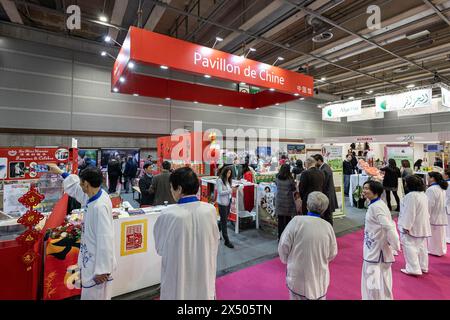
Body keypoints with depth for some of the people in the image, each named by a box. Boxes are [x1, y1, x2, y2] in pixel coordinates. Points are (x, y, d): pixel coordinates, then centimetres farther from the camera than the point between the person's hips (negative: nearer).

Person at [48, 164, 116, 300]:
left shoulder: (100, 206, -29)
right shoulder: (95, 196, -1)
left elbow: (105, 240, -28)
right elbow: (76, 188, 21)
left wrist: (102, 269, -22)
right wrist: (60, 172, 29)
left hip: (98, 265, -9)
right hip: (91, 260, 9)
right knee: (90, 295, 24)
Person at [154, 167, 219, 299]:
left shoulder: (168, 215, -24)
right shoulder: (210, 209, -16)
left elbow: (160, 247, -6)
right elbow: (214, 241, -1)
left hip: (179, 277, -2)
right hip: (204, 272, 2)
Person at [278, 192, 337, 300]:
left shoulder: (297, 221, -18)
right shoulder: (328, 226, -9)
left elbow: (284, 245, -13)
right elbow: (332, 254, 3)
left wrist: (287, 260, 8)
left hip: (298, 276, -2)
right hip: (319, 277, 3)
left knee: (298, 296, 17)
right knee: (319, 296, 23)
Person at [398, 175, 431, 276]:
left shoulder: (411, 196, -23)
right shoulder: (423, 195, 9)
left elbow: (409, 213, -25)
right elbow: (426, 211, 18)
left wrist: (406, 227, -21)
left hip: (412, 227, -10)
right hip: (423, 227, 10)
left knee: (409, 247, -2)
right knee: (421, 246, 19)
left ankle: (413, 268, 2)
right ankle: (423, 267, 30)